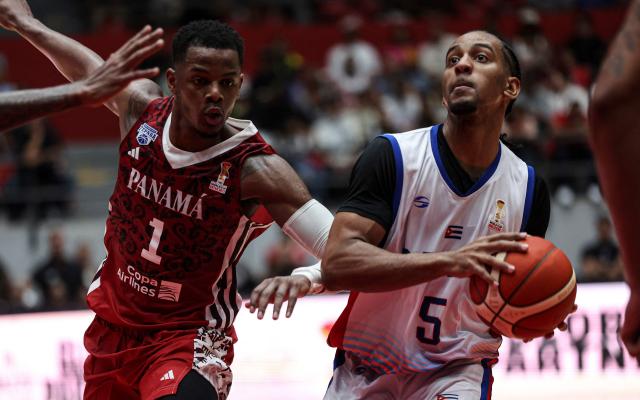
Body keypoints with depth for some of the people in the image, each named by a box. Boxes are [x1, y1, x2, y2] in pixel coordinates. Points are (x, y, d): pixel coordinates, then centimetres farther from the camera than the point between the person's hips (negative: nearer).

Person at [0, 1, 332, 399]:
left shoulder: (255, 169, -23)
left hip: (189, 340, -6)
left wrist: (307, 279, -52)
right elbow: (90, 68, 13)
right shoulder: (142, 107, -10)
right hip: (113, 326, 6)